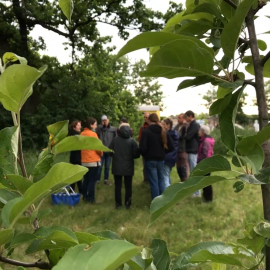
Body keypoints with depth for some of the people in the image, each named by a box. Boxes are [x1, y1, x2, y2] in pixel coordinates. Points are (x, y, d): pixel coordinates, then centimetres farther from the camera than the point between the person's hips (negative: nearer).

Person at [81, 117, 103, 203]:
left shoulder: (82, 134, 6)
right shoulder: (93, 134, -14)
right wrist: (101, 154, 5)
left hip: (84, 160, 7)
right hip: (93, 160, -7)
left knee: (86, 179, 14)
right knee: (92, 180, 0)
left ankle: (85, 196, 21)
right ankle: (90, 198, 3)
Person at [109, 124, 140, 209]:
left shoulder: (115, 140, -7)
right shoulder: (132, 141, -11)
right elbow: (137, 154, -11)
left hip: (117, 167, 1)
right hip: (128, 167, -1)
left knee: (117, 186, 12)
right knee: (128, 186, 11)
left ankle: (118, 203, 17)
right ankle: (127, 203, 16)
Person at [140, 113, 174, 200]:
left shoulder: (146, 131, -12)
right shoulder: (163, 131, 3)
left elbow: (142, 148, -19)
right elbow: (171, 147, 1)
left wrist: (145, 155, 1)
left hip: (150, 160, -4)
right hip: (161, 160, 4)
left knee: (154, 183, 2)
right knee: (161, 181, 15)